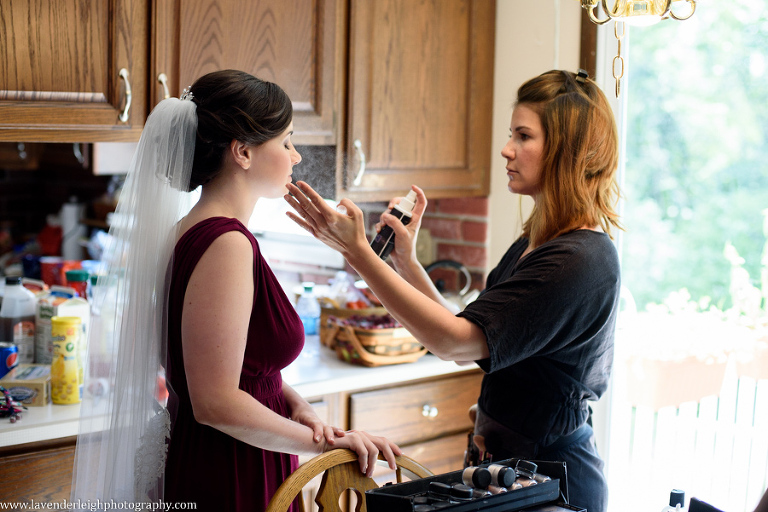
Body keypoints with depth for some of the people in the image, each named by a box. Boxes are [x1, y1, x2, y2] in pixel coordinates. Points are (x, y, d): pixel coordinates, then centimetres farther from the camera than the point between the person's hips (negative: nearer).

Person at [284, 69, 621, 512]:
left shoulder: (580, 261, -23)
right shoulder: (535, 242, 8)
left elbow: (454, 341, -27)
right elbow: (467, 340, 8)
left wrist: (357, 250, -27)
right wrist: (407, 261, 2)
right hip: (509, 460, 8)